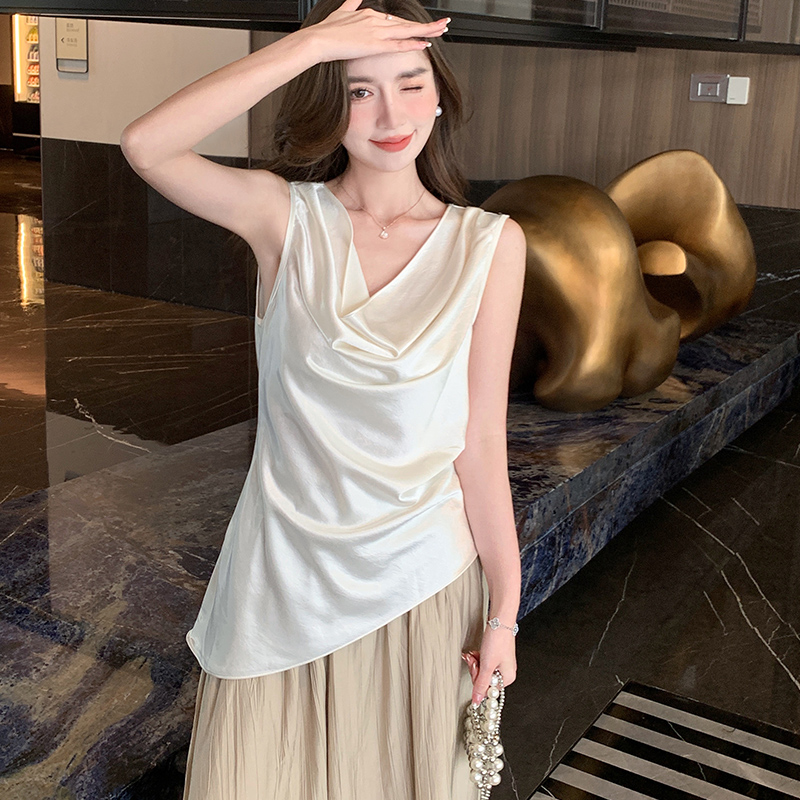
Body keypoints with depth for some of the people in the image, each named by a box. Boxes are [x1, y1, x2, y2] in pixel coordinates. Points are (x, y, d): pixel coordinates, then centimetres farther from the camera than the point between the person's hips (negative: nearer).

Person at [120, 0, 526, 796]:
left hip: (419, 576, 0)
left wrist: (503, 608, -3)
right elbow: (145, 145, -24)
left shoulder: (489, 244, -6)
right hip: (282, 577, 0)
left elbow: (481, 439, -5)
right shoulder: (284, 216, -6)